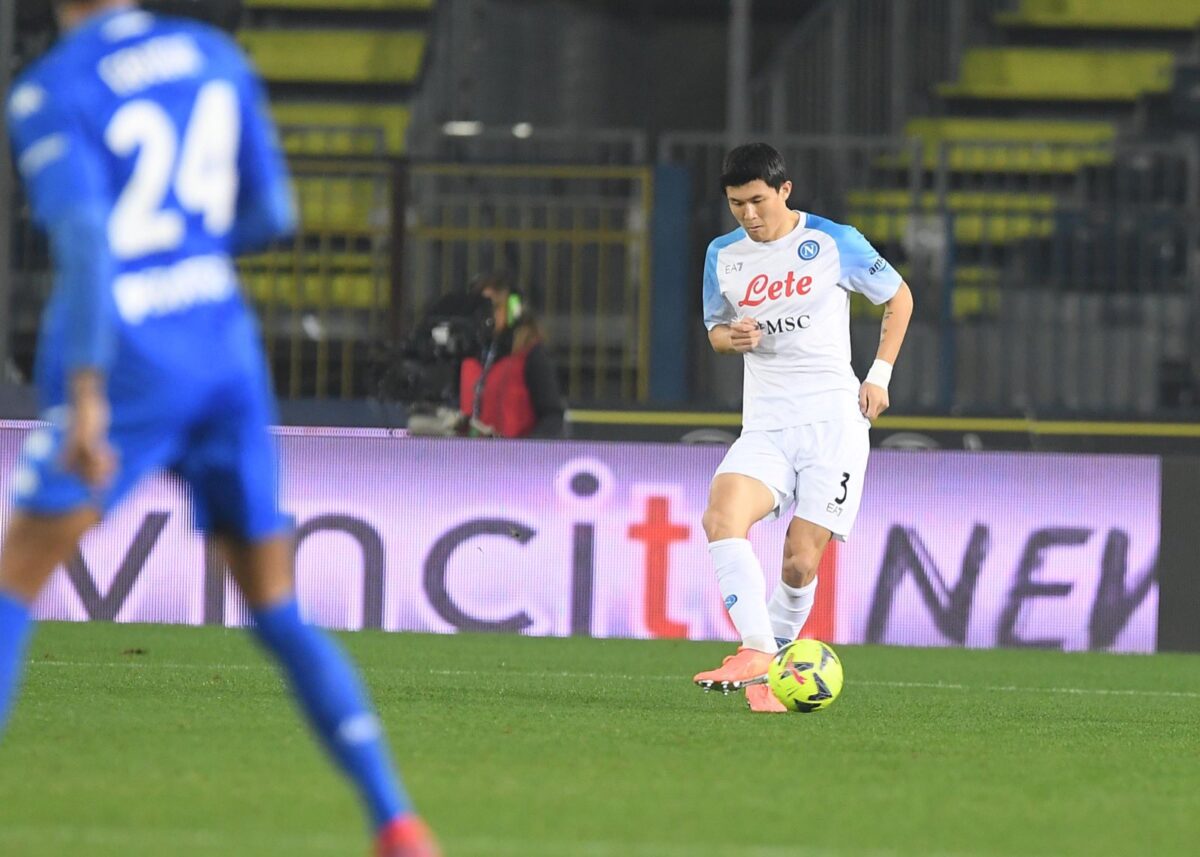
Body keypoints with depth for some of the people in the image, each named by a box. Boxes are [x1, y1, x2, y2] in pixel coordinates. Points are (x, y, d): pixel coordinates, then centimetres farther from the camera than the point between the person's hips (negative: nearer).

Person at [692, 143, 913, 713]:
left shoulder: (834, 243, -2)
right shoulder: (723, 256, 8)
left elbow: (899, 298, 12)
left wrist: (880, 375, 4)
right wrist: (731, 338, -1)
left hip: (833, 423, -3)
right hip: (765, 427, 3)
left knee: (801, 561, -9)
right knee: (722, 516, -26)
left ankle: (776, 651, 14)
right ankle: (757, 656, -32)